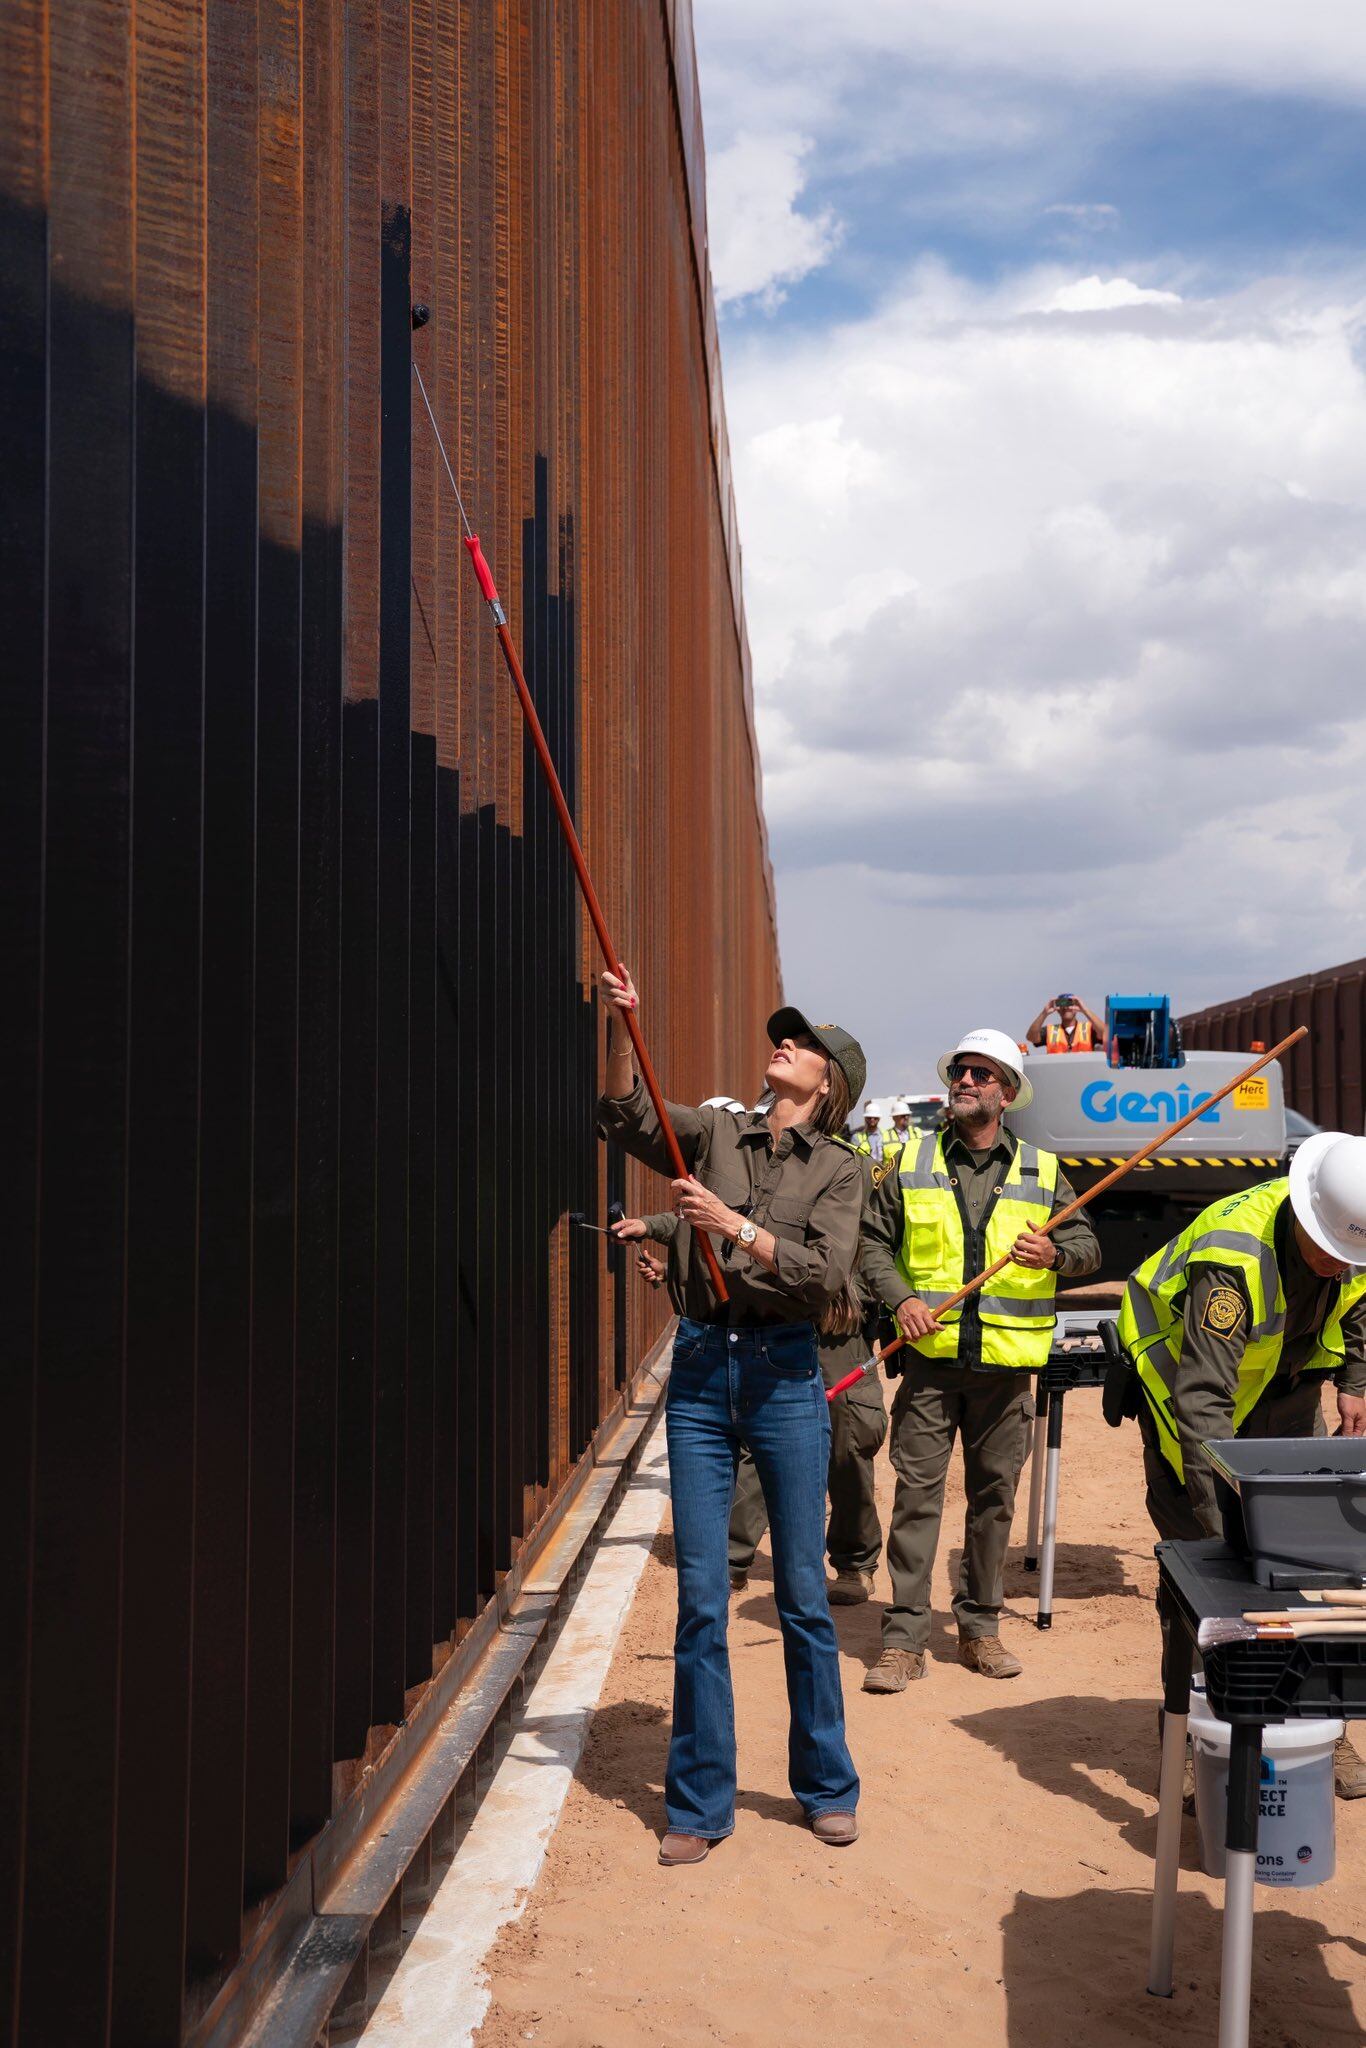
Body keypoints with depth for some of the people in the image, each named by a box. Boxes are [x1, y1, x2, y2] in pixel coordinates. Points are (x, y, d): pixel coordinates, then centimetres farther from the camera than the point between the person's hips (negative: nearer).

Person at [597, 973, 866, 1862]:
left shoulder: (838, 1171, 4)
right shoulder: (716, 1136, 10)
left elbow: (823, 1274, -9)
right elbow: (628, 1115, -3)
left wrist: (735, 1226, -18)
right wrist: (622, 1025, -16)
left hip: (783, 1373, -1)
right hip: (700, 1367, 2)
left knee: (803, 1596, 6)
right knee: (700, 1598, 3)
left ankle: (827, 1786, 23)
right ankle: (700, 1804, 13)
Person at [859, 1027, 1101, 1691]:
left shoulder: (1041, 1171, 8)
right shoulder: (912, 1164, 6)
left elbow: (1088, 1246, 10)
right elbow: (873, 1240, 8)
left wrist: (1055, 1254, -12)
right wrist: (902, 1298, -8)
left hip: (1006, 1363, 1)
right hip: (930, 1357, -1)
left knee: (994, 1494, 8)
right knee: (916, 1491, -3)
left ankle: (979, 1628, 21)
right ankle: (904, 1637, 2)